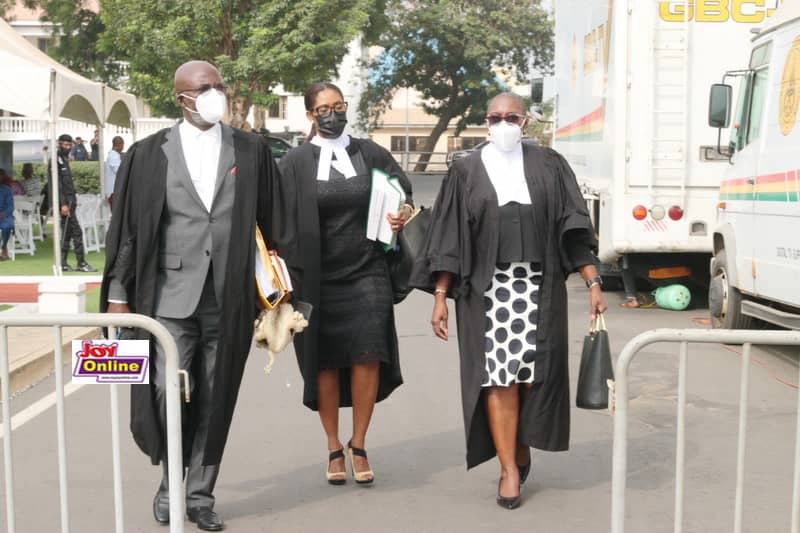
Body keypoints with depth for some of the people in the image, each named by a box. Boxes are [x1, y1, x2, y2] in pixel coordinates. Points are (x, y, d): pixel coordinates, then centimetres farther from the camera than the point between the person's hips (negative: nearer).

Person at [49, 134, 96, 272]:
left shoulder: (65, 160, 18)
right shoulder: (56, 161, -11)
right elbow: (57, 185, -17)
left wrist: (72, 201, 14)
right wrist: (63, 204, -22)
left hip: (69, 201, 10)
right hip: (64, 201, -10)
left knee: (67, 232, 10)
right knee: (76, 231, -9)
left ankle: (63, 263, 13)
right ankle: (81, 263, -7)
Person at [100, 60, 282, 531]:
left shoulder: (252, 151, 5)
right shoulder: (149, 154, 2)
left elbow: (271, 223, 9)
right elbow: (127, 228, 3)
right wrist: (118, 293, 0)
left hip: (229, 298, 1)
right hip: (171, 295, -1)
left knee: (215, 400, 7)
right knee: (169, 395, -5)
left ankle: (200, 494, 24)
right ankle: (171, 482, 23)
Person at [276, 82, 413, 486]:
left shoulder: (369, 154, 6)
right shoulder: (295, 162, 1)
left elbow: (403, 191, 15)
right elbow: (283, 221, 0)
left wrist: (404, 211, -7)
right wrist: (290, 275, -8)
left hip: (366, 272, 1)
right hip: (317, 277, -1)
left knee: (368, 357, -7)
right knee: (325, 362, 5)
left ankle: (358, 445, 11)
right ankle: (334, 449, 21)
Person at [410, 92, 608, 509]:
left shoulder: (548, 166, 6)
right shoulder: (466, 172, 4)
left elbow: (573, 229, 4)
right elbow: (448, 239, 2)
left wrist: (593, 283, -3)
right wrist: (440, 296, -3)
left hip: (539, 285, 1)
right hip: (487, 287, -1)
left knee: (533, 375, 2)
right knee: (499, 377, -2)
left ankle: (521, 449, 27)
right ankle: (509, 470, 8)